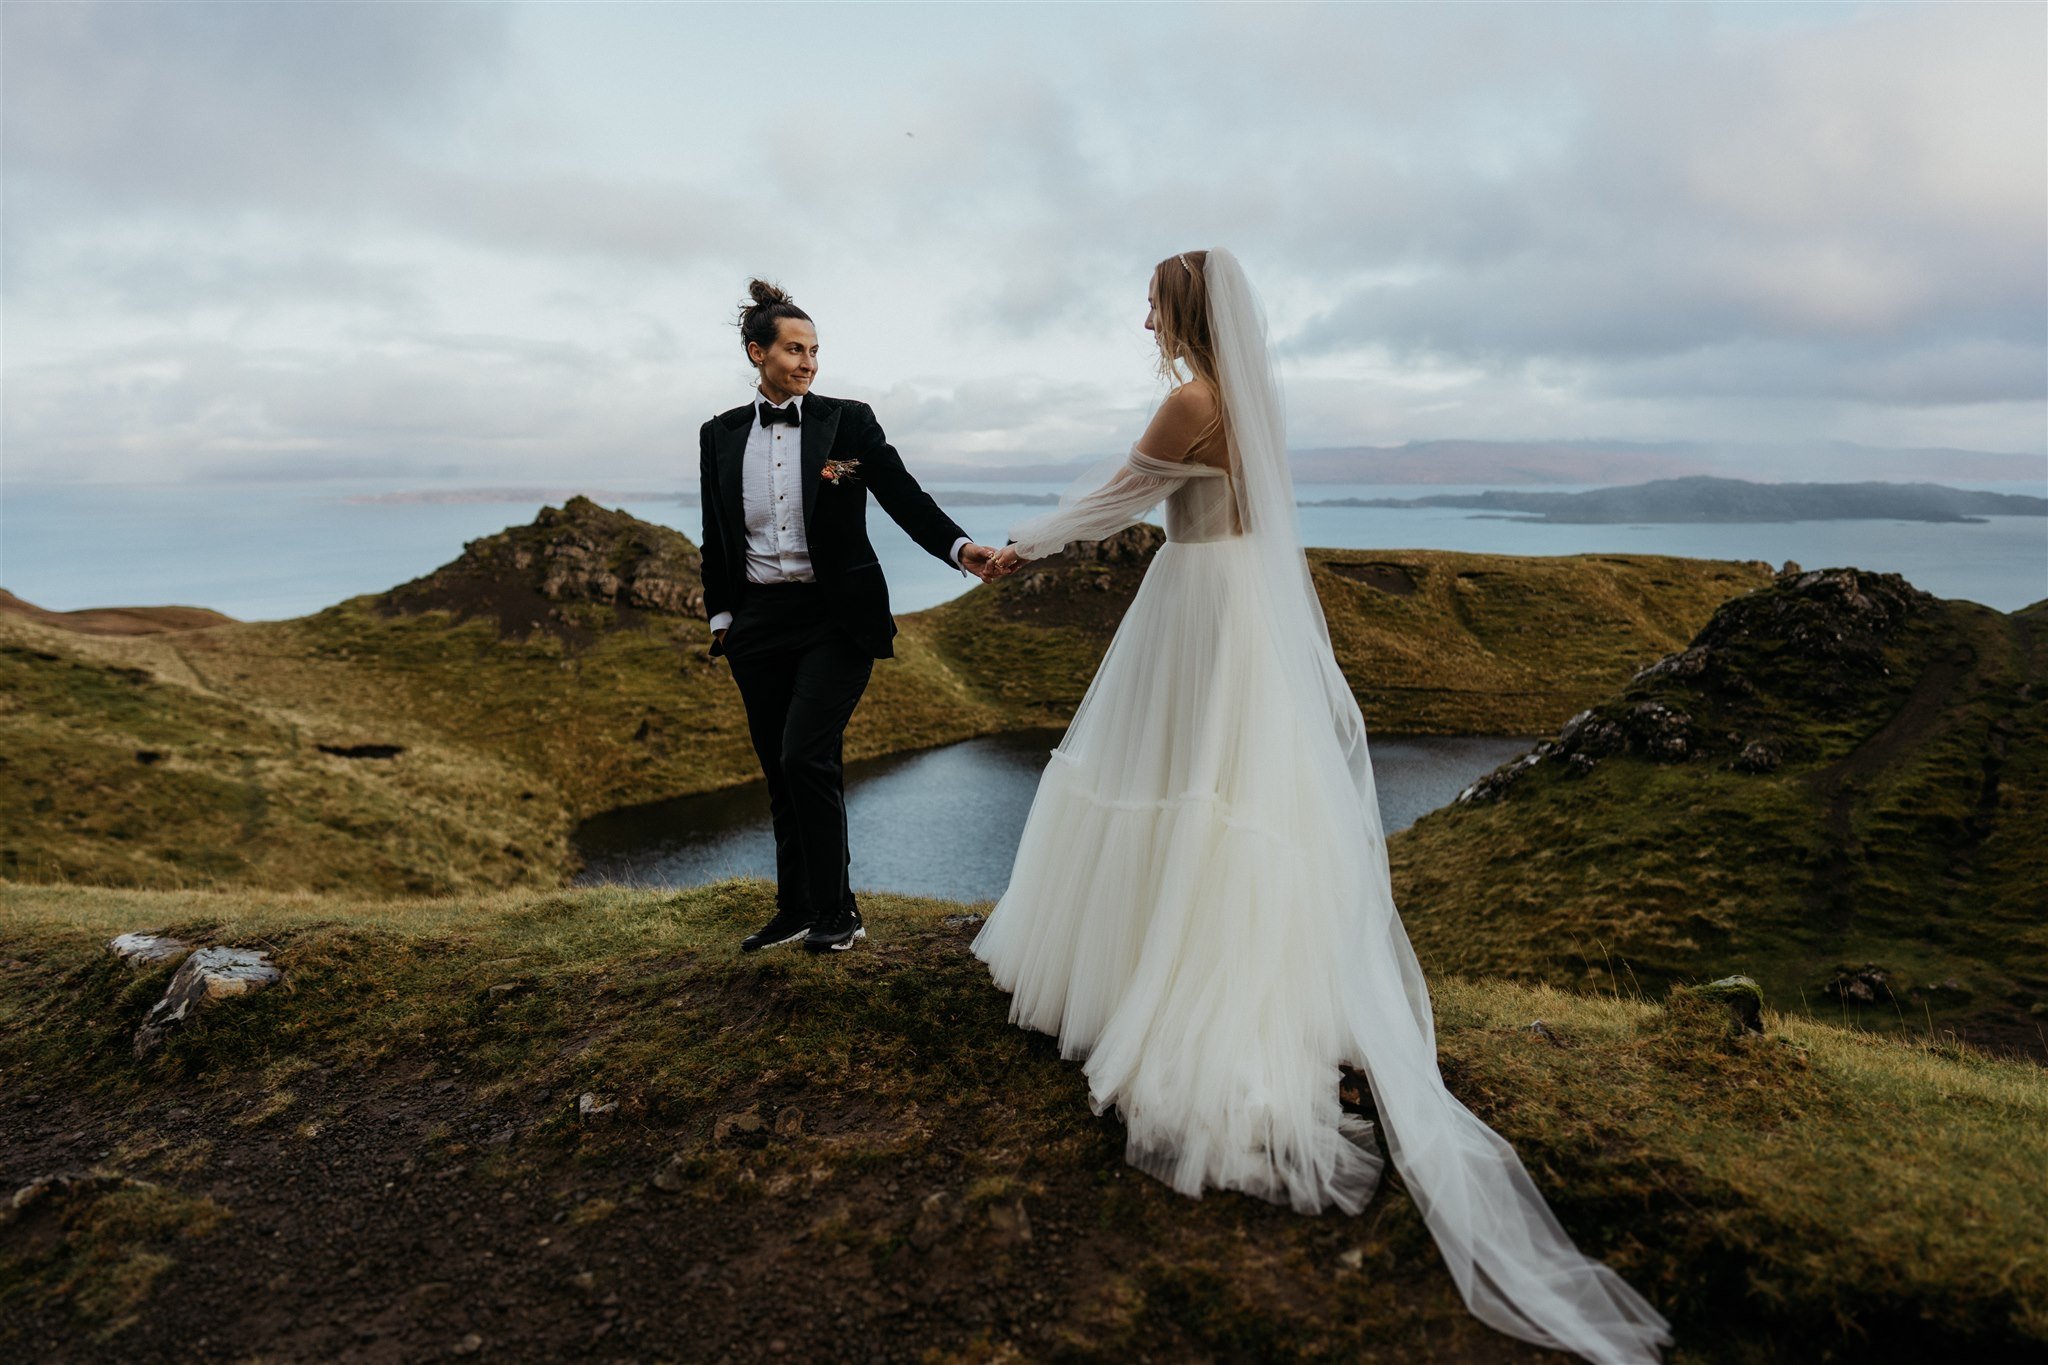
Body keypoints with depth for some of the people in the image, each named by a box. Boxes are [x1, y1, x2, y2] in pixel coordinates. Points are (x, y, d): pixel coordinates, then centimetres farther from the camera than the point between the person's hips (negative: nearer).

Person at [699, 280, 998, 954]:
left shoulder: (847, 422, -1)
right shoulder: (721, 435, 8)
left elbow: (903, 495, -8)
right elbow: (715, 537, 14)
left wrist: (959, 547, -23)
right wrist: (720, 616, 11)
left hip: (836, 618, -4)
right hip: (758, 622, 4)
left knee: (806, 757, -14)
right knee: (780, 772, 10)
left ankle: (836, 910, 3)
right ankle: (795, 911, 23)